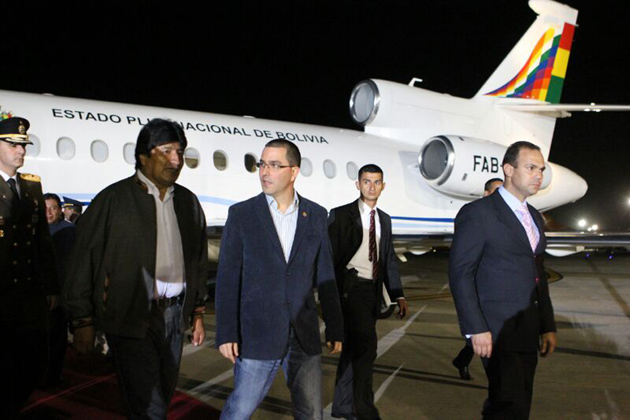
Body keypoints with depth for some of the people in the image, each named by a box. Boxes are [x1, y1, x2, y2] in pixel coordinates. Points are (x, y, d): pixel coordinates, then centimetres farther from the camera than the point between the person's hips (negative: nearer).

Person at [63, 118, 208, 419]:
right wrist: (82, 322, -5)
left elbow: (199, 261, 17)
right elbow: (83, 261, -5)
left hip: (175, 314, 5)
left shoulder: (188, 202, 10)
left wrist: (198, 313, 16)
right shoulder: (114, 199, -5)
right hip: (131, 316, -5)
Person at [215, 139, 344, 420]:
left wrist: (335, 329, 7)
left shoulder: (316, 215, 4)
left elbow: (325, 277, 7)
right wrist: (226, 333, -7)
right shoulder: (241, 214, -3)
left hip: (305, 336, 3)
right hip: (257, 334, -2)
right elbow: (227, 278, -3)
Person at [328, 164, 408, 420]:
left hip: (372, 291, 6)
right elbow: (329, 257, -4)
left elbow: (389, 261, 16)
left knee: (353, 348, 12)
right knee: (365, 344, -17)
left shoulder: (384, 220, 15)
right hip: (350, 287, -6)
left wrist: (398, 296, 8)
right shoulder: (341, 215, -2)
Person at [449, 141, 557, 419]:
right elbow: (460, 273, -13)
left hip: (528, 331, 8)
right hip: (496, 330, -8)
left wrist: (548, 326, 14)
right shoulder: (478, 213, -9)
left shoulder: (534, 217, 15)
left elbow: (538, 274, 19)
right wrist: (476, 329, -18)